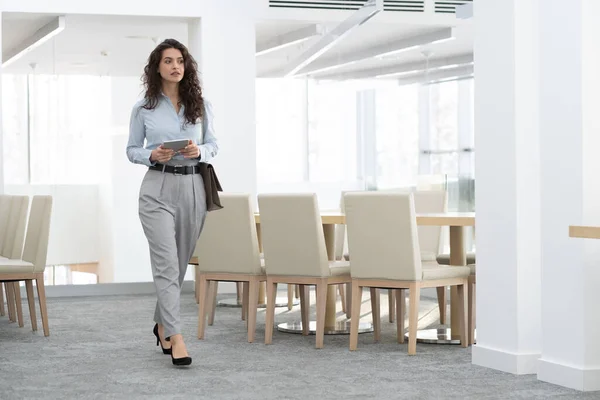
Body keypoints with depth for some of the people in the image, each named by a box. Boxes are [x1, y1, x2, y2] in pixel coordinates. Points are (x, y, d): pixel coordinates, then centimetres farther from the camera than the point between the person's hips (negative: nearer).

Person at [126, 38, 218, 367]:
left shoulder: (200, 105, 6)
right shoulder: (143, 108, 2)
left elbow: (213, 145, 11)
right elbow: (131, 150, 7)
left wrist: (199, 151, -11)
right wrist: (152, 155, -13)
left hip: (193, 187, 3)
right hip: (158, 188, -3)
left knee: (180, 262, 12)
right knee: (166, 262, -11)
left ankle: (162, 323, 33)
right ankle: (176, 338, -12)